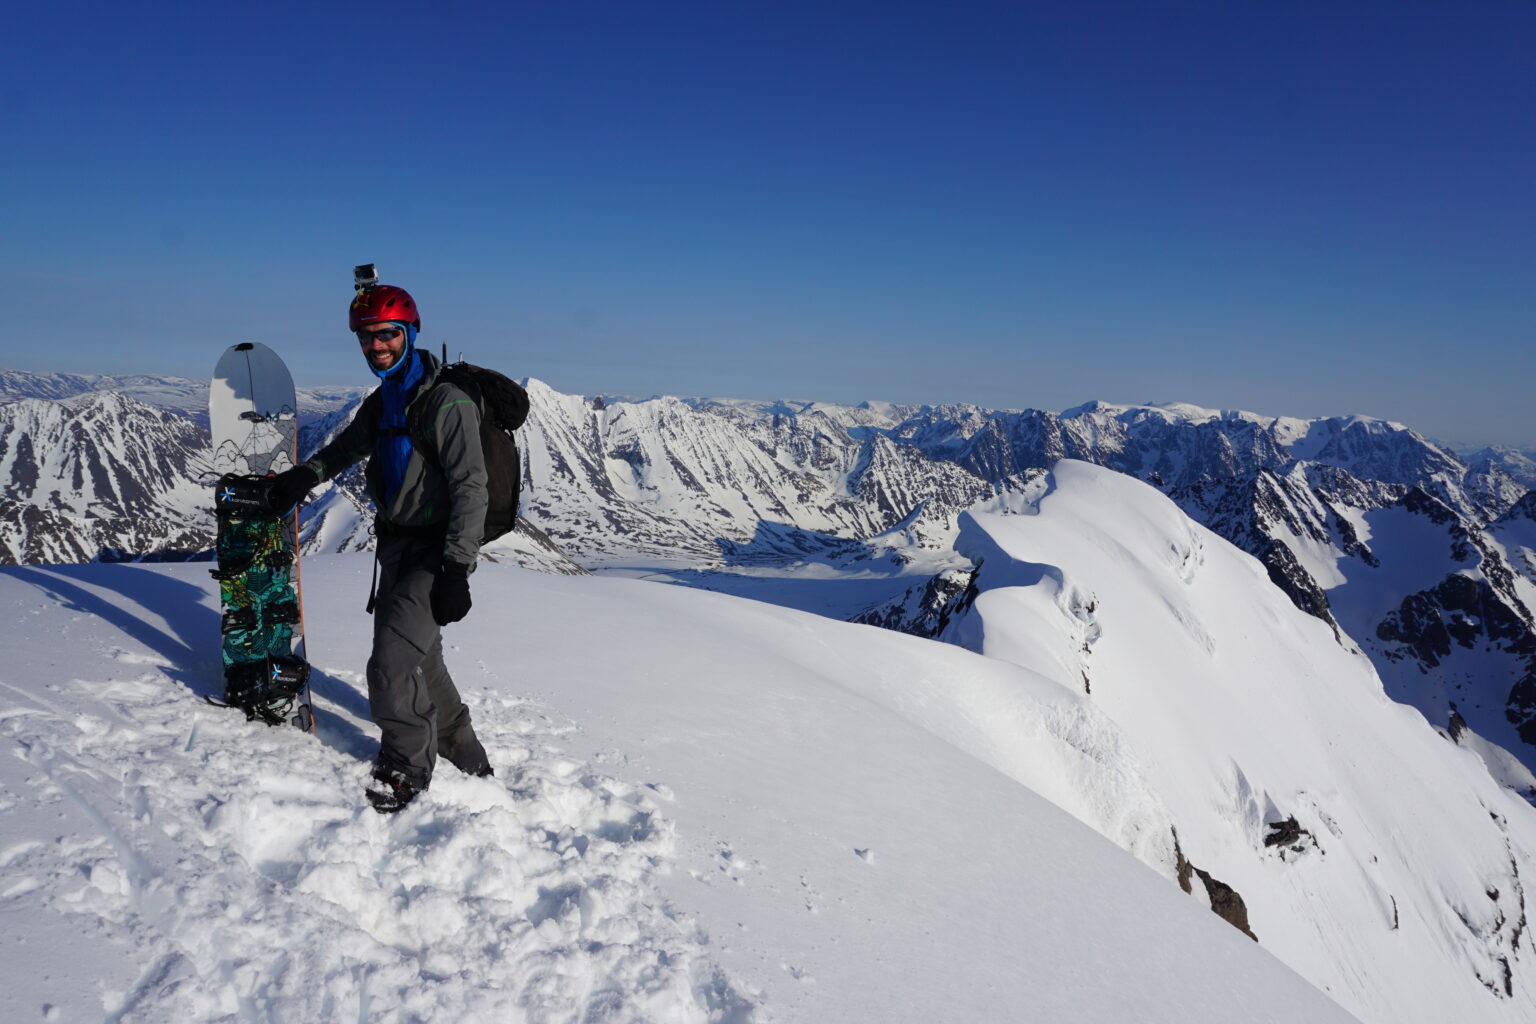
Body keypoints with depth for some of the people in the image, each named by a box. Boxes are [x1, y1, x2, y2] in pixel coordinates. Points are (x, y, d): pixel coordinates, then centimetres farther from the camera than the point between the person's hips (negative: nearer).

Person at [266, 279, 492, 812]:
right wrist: (305, 475, 19)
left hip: (434, 555, -9)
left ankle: (407, 767, 11)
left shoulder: (446, 404, -15)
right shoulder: (380, 405, 11)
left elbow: (470, 489, -19)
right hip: (397, 551, 9)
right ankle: (463, 759, 33)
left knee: (392, 667, -12)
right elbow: (347, 447, 33)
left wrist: (456, 569, -24)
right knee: (420, 663, 16)